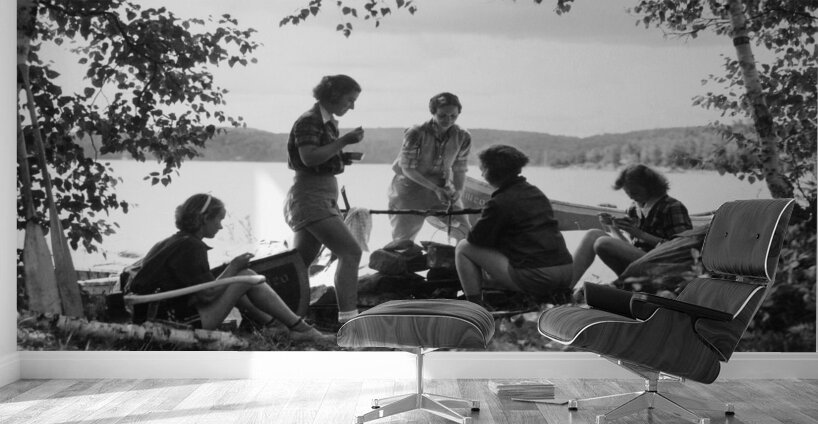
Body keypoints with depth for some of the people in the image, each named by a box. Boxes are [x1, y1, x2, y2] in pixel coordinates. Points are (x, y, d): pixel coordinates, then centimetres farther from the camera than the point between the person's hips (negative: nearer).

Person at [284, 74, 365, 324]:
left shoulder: (329, 122, 18)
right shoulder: (309, 121, -11)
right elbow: (309, 157, -23)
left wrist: (344, 157, 8)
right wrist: (344, 141, -21)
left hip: (325, 198, 10)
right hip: (310, 197, -10)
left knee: (299, 264, 11)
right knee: (350, 252, -18)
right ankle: (347, 316, -21)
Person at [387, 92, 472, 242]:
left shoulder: (463, 137, -11)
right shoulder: (416, 134, -22)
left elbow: (460, 169, 0)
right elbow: (408, 169, -18)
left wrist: (458, 190, -20)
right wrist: (435, 189, -25)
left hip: (443, 186, 3)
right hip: (411, 185, -3)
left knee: (467, 235, -5)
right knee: (403, 239, -1)